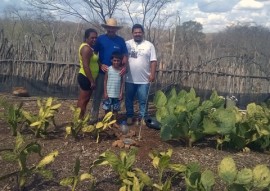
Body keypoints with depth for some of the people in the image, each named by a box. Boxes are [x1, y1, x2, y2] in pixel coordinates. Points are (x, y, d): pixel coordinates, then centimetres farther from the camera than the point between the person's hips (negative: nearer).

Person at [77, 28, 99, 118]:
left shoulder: (88, 47, 13)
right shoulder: (86, 48, -18)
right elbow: (86, 66, -24)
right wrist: (92, 81, -23)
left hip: (85, 77, 10)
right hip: (86, 78, -10)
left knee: (82, 100, 13)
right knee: (83, 101, -3)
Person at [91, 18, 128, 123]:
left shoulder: (120, 40, 2)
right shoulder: (100, 39, -1)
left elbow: (125, 55, 3)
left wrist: (124, 66, -16)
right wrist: (100, 65, -15)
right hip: (102, 72, -1)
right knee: (98, 94, 2)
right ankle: (94, 116, 11)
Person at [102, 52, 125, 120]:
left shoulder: (121, 70, 1)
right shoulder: (108, 69, -4)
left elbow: (122, 82, 4)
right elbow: (105, 81, -1)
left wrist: (121, 93, -1)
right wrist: (105, 92, -6)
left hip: (117, 94, 2)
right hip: (109, 94, -2)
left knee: (115, 109, 10)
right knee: (107, 109, 5)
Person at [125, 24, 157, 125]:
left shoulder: (149, 45, 1)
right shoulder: (127, 44, 3)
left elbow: (153, 61, -1)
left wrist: (152, 74, -10)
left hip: (144, 79, -1)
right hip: (130, 79, 1)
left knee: (143, 100, 6)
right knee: (129, 99, 12)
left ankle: (142, 118, 19)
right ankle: (129, 116, 26)